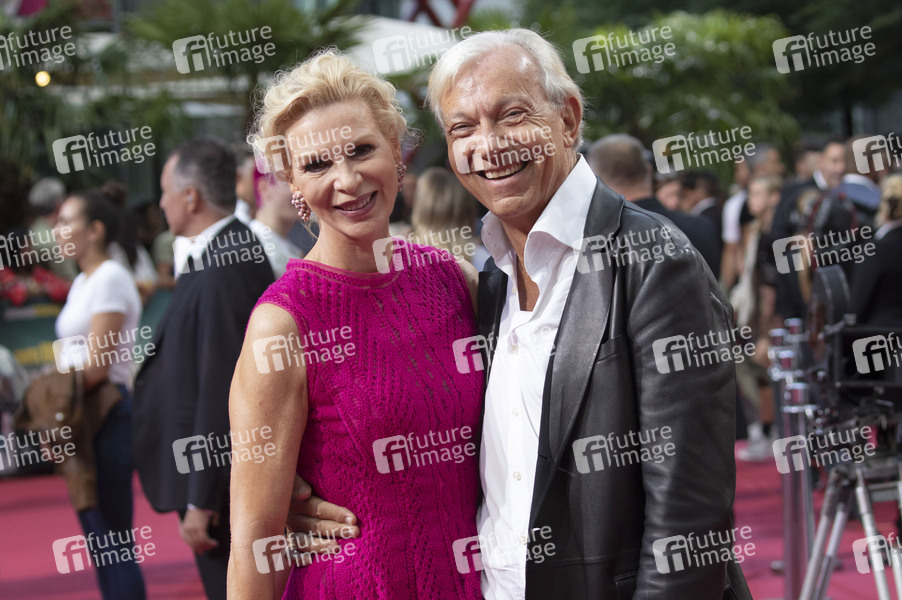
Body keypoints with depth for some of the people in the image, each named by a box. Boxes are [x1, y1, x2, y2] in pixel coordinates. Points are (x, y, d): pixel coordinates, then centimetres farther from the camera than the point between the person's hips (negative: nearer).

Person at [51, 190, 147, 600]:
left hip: (106, 411, -9)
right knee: (99, 539, 11)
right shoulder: (82, 282, 17)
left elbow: (97, 366, -17)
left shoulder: (109, 279, -11)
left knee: (113, 542, -7)